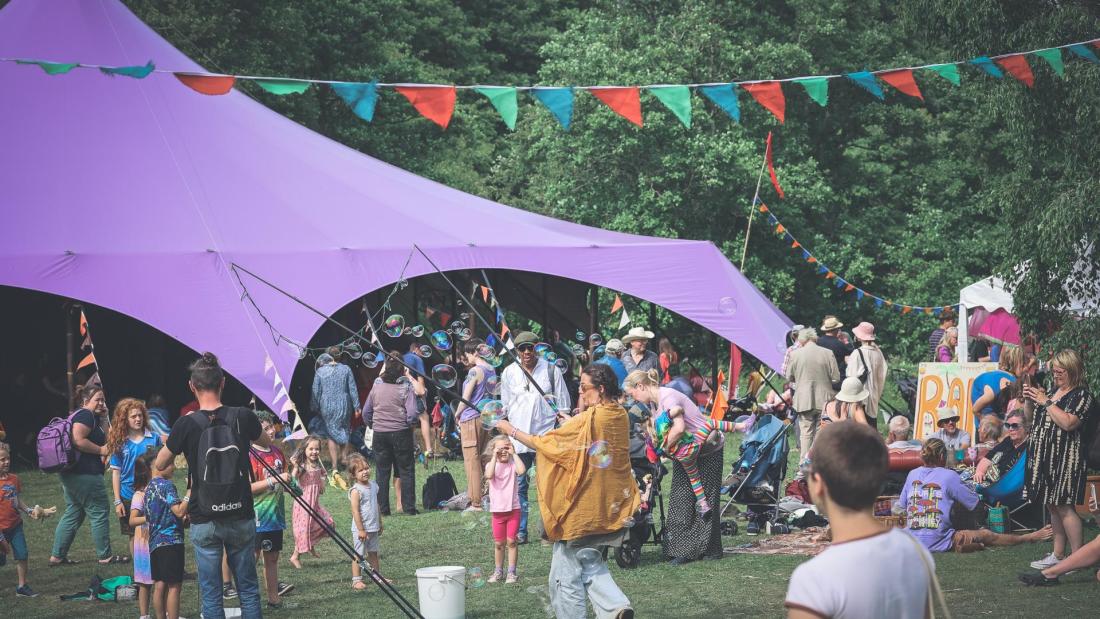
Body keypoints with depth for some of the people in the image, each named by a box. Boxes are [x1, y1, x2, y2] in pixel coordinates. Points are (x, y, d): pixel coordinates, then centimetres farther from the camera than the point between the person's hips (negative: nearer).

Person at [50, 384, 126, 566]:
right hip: (85, 474, -11)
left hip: (71, 474, 11)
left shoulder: (93, 417, 20)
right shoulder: (85, 415, -12)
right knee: (99, 512, -3)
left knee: (72, 514, 14)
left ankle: (57, 555, 15)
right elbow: (78, 440, -24)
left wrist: (103, 419, 15)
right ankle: (105, 555, 2)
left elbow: (102, 440, 26)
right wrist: (101, 450, -15)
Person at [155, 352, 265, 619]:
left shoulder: (187, 424, -11)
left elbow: (159, 465, 5)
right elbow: (268, 443, 16)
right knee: (248, 589, 12)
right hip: (241, 518, 1)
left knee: (211, 595, 7)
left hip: (205, 522, -1)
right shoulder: (243, 417, -6)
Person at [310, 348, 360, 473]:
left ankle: (335, 466, 3)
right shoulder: (346, 369, -2)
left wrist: (315, 408, 12)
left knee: (332, 435, 7)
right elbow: (352, 389, 0)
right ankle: (343, 460, 17)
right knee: (344, 432, 18)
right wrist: (356, 406, 6)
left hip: (327, 407, 0)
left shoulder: (320, 371, -3)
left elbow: (316, 392, 2)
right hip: (344, 405, 0)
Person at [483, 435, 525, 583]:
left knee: (511, 541, 2)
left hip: (513, 508, -1)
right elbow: (489, 475, -24)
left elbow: (522, 471, -25)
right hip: (497, 510, 1)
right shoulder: (491, 465, -1)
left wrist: (514, 454, -17)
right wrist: (494, 457, -21)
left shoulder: (513, 464, -2)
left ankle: (511, 572, 9)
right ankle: (498, 571, 22)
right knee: (498, 543, 10)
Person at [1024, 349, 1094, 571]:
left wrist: (1046, 402, -14)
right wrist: (1031, 399, 9)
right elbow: (1038, 420, 25)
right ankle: (1058, 555, 17)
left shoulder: (1082, 396, -8)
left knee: (1064, 507, -9)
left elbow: (1068, 423, -21)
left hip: (1065, 457, -8)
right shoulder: (1054, 391, 17)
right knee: (1052, 506, 10)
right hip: (1045, 455, 8)